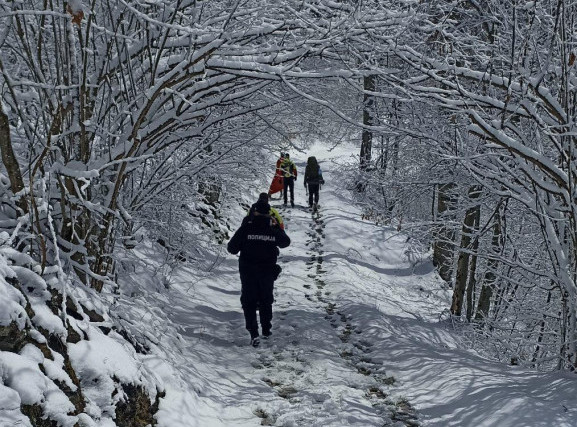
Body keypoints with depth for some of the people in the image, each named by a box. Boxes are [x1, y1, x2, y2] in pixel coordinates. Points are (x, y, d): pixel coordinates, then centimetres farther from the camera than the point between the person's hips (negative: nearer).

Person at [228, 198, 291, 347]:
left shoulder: (246, 228, -14)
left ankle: (254, 333, -8)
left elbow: (232, 248, -10)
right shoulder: (274, 230, -7)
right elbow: (286, 242, 13)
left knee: (249, 301, 5)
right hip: (268, 271, 2)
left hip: (248, 271, -2)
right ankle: (266, 329, 31)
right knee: (266, 300, 20)